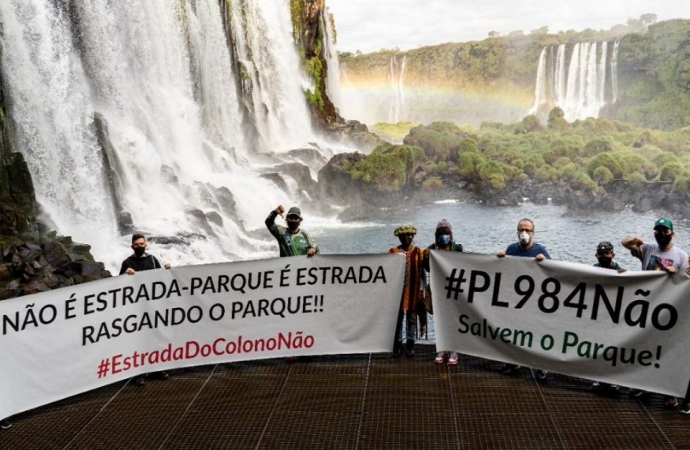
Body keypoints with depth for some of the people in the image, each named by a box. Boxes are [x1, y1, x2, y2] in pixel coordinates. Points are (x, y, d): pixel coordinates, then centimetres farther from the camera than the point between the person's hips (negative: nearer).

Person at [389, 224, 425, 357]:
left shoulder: (419, 252, -1)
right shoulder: (392, 251, 0)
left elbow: (421, 273, 0)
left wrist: (421, 292, -4)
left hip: (413, 291, 0)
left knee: (411, 318, 7)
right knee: (397, 318, 7)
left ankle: (410, 345, 16)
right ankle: (397, 345, 16)